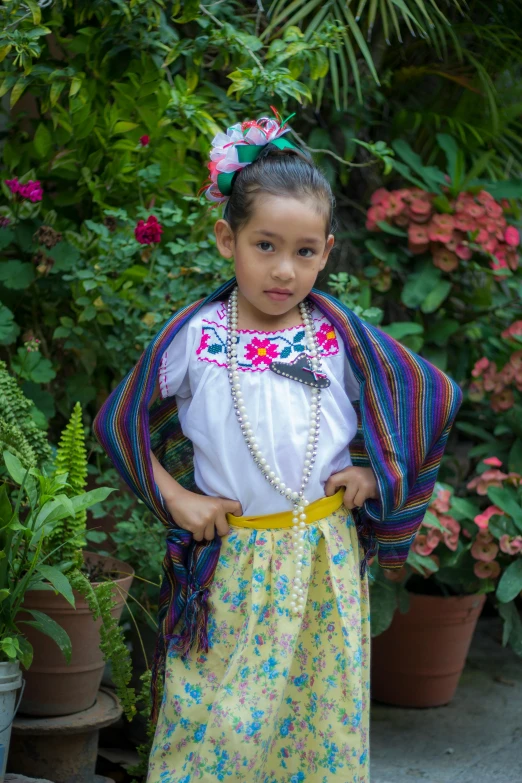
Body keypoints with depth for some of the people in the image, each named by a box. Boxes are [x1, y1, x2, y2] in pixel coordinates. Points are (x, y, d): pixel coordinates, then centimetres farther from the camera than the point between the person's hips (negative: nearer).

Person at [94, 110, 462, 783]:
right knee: (214, 723, 0)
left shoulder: (342, 339, -2)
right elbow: (121, 420, 6)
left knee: (320, 718, 6)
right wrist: (174, 496, -1)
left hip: (325, 560, 1)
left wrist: (375, 473, 2)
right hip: (229, 564, -1)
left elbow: (432, 398, 10)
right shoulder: (194, 337, -5)